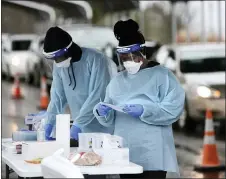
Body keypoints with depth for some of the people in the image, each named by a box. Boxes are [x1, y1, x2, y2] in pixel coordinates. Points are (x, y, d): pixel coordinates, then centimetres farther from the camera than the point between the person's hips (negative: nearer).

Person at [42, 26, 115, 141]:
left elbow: (97, 96, -23)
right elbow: (57, 96, 4)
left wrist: (78, 124, -27)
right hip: (81, 129, 5)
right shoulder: (58, 65, 2)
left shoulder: (95, 59, -18)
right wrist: (50, 122, -9)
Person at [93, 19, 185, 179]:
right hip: (124, 154, 5)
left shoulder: (162, 75, 1)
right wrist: (102, 112, -7)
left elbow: (174, 109, -10)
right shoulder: (117, 81, 17)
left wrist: (144, 111, -20)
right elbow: (111, 119, 15)